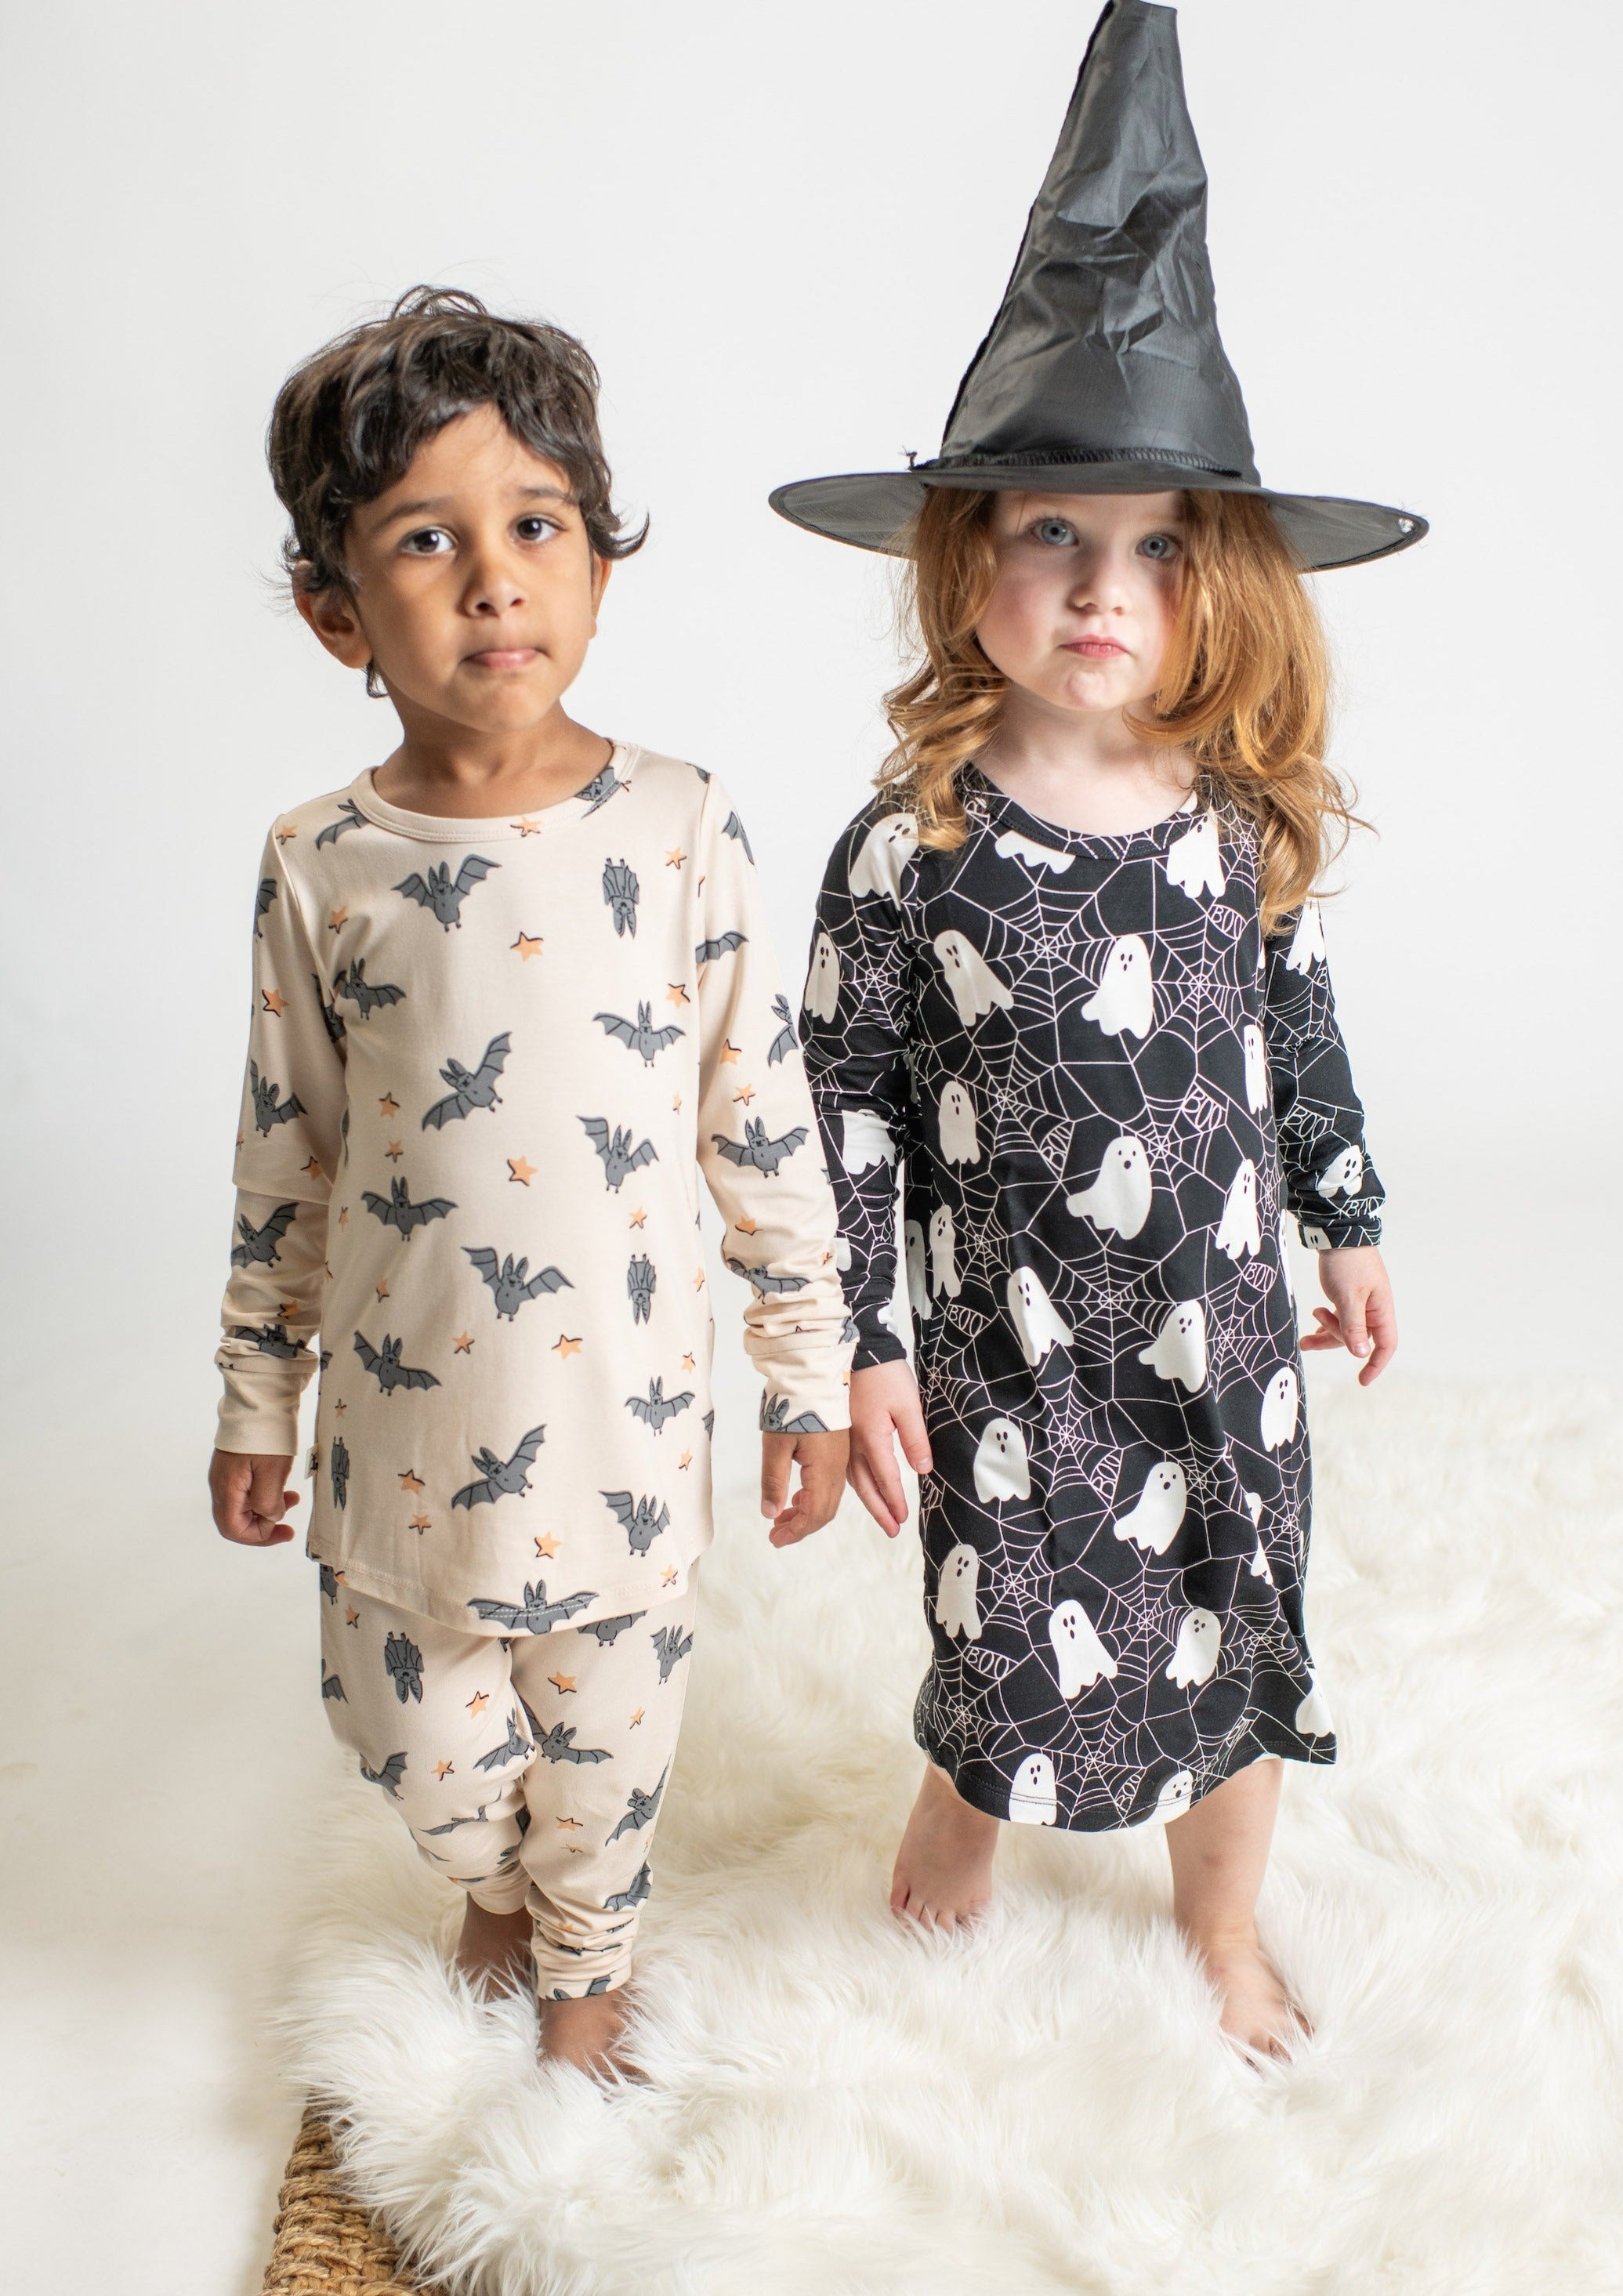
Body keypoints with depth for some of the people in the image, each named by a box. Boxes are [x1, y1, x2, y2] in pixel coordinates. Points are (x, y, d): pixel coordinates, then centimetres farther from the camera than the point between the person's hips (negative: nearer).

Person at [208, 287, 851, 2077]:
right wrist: (256, 1405, 9)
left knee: (606, 1740, 18)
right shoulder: (319, 866, -7)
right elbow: (284, 1164, 3)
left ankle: (586, 1965, 49)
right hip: (405, 1421, 1)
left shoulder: (678, 830, -10)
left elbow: (765, 1124, -4)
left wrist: (808, 1374, -1)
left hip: (622, 1410, -1)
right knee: (423, 1746, 17)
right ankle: (500, 1895, 53)